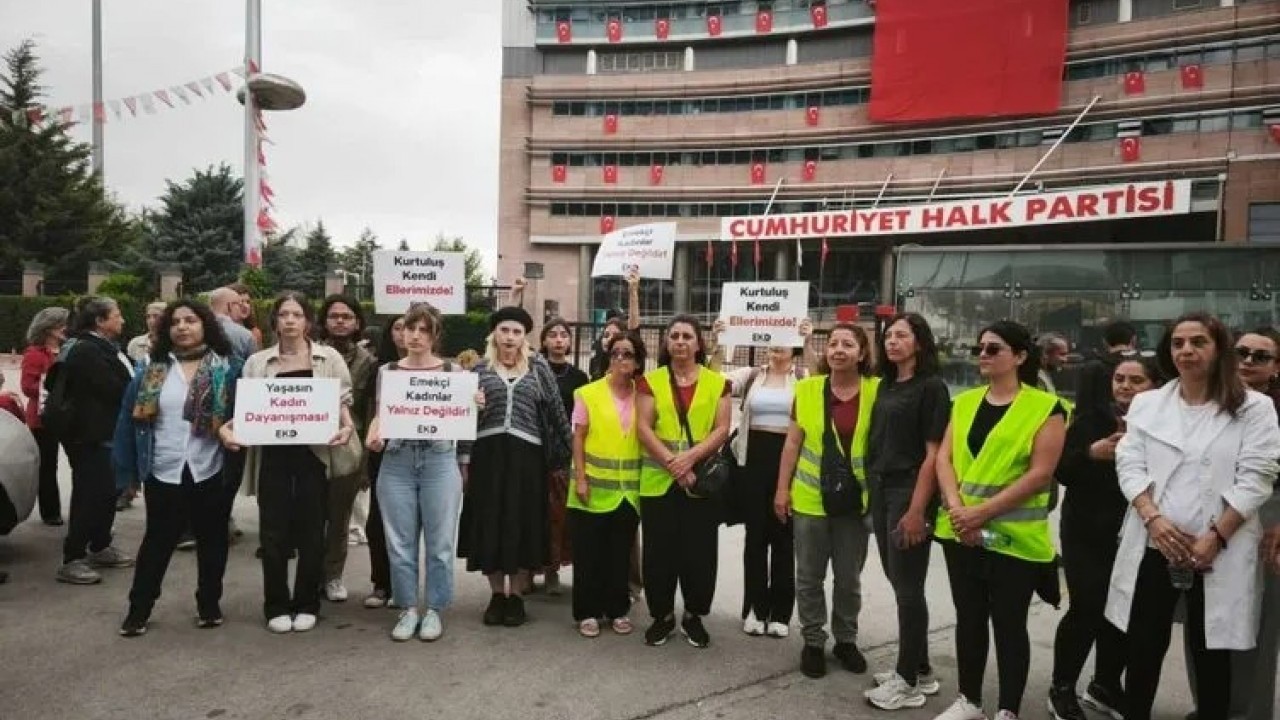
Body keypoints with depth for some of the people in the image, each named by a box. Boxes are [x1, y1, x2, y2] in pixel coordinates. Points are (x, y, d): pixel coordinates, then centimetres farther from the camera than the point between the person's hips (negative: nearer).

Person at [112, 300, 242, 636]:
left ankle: (209, 604, 26)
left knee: (212, 539, 11)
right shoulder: (151, 371, 3)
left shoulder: (227, 369, -2)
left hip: (210, 471, -1)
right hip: (164, 472, 1)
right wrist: (129, 468, 0)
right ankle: (139, 608, 25)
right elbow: (131, 418, 4)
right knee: (158, 540, 12)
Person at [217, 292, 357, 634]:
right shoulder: (257, 362, 9)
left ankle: (306, 604, 19)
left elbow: (343, 400, 4)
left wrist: (347, 426, -16)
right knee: (273, 531, 4)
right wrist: (226, 427, -11)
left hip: (314, 454, -1)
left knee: (311, 530, 6)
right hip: (273, 455, 1)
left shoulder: (329, 358, 5)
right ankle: (276, 606, 18)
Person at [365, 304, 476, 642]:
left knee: (439, 542, 4)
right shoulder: (387, 371, 8)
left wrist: (475, 405, -13)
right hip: (396, 462, 2)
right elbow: (380, 414, 9)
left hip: (440, 462, -1)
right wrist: (373, 436, -11)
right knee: (400, 542, 7)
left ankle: (434, 610, 18)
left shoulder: (453, 371, 4)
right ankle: (408, 609, 20)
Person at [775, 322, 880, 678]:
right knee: (809, 576, 10)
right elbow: (793, 442, 1)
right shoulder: (807, 388, -3)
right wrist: (782, 488, -1)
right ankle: (813, 642, 26)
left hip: (855, 499, 0)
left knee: (849, 577, 14)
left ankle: (846, 640, 33)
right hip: (810, 498, 0)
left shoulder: (878, 391, -5)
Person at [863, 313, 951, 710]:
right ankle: (919, 670, 25)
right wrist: (872, 492, 10)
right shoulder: (886, 385, 12)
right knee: (899, 583, 13)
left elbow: (933, 453, -14)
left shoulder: (932, 387, -9)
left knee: (908, 588, 0)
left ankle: (909, 682, 11)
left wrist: (917, 509, -19)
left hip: (910, 492, -7)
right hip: (881, 491, 7)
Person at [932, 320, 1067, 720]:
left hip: (1014, 536, -5)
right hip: (961, 532, 5)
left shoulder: (1046, 408, -6)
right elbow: (944, 458, 4)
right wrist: (956, 507, -13)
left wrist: (983, 511, -17)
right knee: (969, 616, 14)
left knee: (1009, 623, 5)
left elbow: (1040, 474, -13)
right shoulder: (965, 402, 10)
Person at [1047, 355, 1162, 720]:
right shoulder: (1091, 419, -1)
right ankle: (1061, 689, 13)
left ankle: (1105, 685, 30)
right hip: (1086, 533, -1)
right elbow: (1060, 471, -4)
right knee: (1086, 609, -5)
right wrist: (1092, 452, -19)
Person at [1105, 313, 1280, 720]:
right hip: (1153, 547, 2)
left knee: (1211, 653, 9)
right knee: (1144, 648, 9)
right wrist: (1153, 518, -14)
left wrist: (1215, 537, -15)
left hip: (1218, 551, -2)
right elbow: (1130, 465, 1)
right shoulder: (1146, 404, 8)